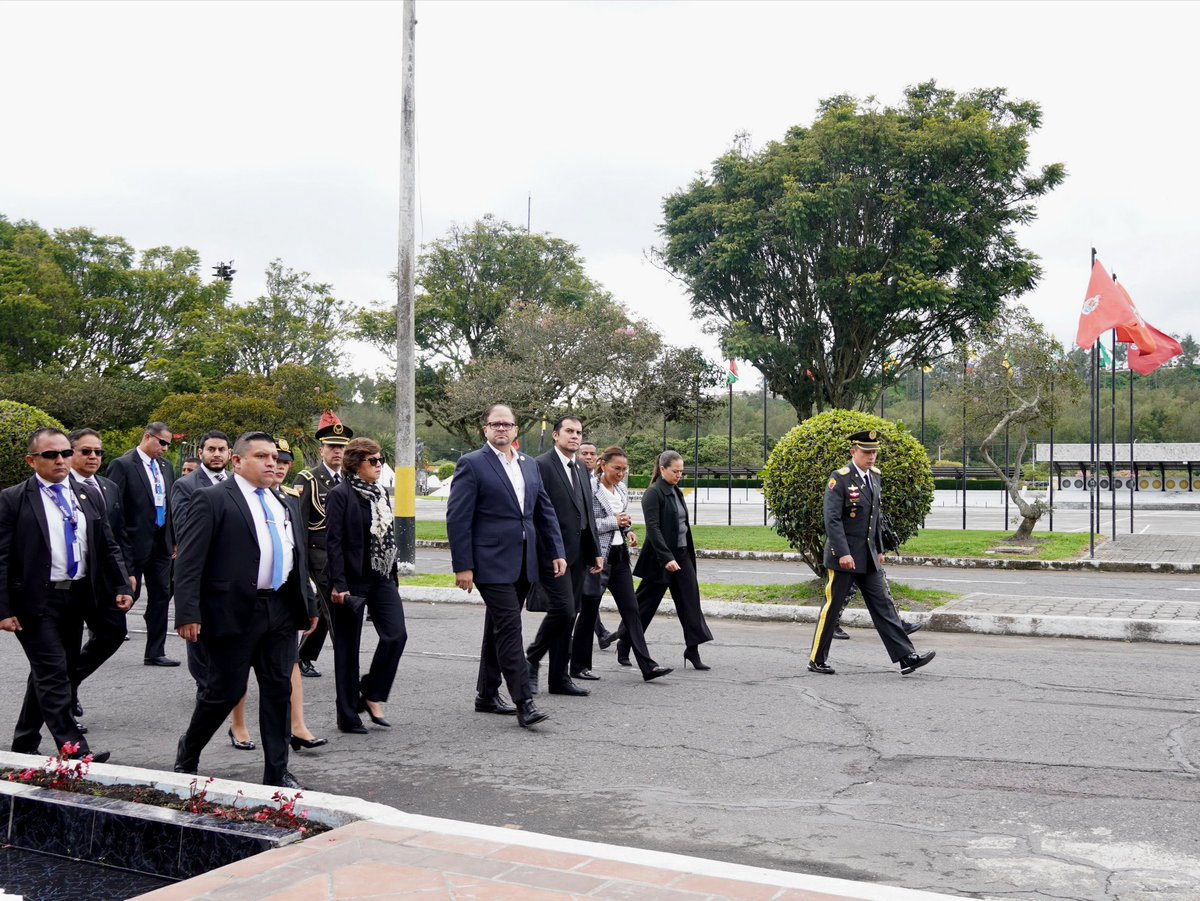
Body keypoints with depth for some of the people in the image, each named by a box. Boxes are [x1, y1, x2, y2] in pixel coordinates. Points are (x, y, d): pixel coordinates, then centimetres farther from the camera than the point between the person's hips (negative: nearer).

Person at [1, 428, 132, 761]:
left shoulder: (89, 496, 9)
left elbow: (108, 547, 11)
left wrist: (121, 587, -1)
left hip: (77, 597, 6)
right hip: (37, 600, -6)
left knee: (55, 673, 15)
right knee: (53, 675, -8)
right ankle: (76, 752, -8)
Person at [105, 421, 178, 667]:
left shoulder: (165, 466, 11)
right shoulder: (122, 465, -9)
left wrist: (174, 540, 13)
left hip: (161, 543, 7)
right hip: (135, 543, -7)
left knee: (161, 596, 8)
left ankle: (155, 653, 15)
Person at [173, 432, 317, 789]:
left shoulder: (282, 504, 15)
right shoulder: (213, 500, -7)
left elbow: (298, 556, 21)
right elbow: (190, 561, -11)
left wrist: (307, 605, 18)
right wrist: (188, 613, -18)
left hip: (281, 611, 6)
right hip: (234, 612, -6)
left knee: (278, 690, 8)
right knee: (226, 690, 3)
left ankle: (277, 772, 17)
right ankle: (188, 754, 29)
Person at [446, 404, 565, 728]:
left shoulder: (529, 465, 14)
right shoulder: (471, 464, -6)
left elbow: (545, 511, 16)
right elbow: (457, 518, -9)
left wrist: (557, 551, 6)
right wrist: (462, 566, -13)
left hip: (523, 564, 7)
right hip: (492, 563, -7)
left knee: (499, 629, 15)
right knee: (509, 629, -10)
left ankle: (487, 695, 25)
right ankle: (523, 702, -9)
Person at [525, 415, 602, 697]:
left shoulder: (581, 470, 17)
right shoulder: (542, 465, -9)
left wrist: (595, 551, 15)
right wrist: (546, 554, -17)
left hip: (577, 554, 8)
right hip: (553, 553, -8)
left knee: (568, 615, 10)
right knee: (563, 610, -15)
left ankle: (559, 677, 17)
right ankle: (532, 659, 7)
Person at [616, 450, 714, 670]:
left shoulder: (676, 492, 13)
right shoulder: (653, 494, -12)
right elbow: (653, 528, -19)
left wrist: (688, 553, 16)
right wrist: (667, 558, -25)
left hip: (681, 555, 8)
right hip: (660, 558, -8)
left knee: (690, 601, 0)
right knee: (646, 603, 2)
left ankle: (693, 650, 1)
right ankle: (624, 645, 18)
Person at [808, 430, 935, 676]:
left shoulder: (874, 476, 11)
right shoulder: (839, 479, -12)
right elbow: (832, 519, -18)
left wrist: (879, 550, 17)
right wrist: (843, 553, -23)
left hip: (868, 556, 7)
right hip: (843, 556, -7)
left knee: (883, 605, 3)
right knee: (832, 607, 1)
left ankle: (906, 657, 1)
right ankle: (817, 660, 12)